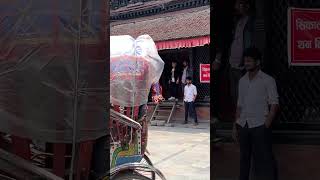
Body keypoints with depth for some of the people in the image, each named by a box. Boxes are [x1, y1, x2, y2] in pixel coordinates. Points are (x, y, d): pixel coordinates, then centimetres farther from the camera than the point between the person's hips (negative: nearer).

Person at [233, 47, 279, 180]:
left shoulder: (268, 80, -2)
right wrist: (235, 125, 10)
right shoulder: (242, 81, 12)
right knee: (244, 158, 12)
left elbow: (274, 104, -4)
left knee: (264, 159, -2)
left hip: (259, 126, -5)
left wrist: (266, 125, -11)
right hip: (243, 125, 5)